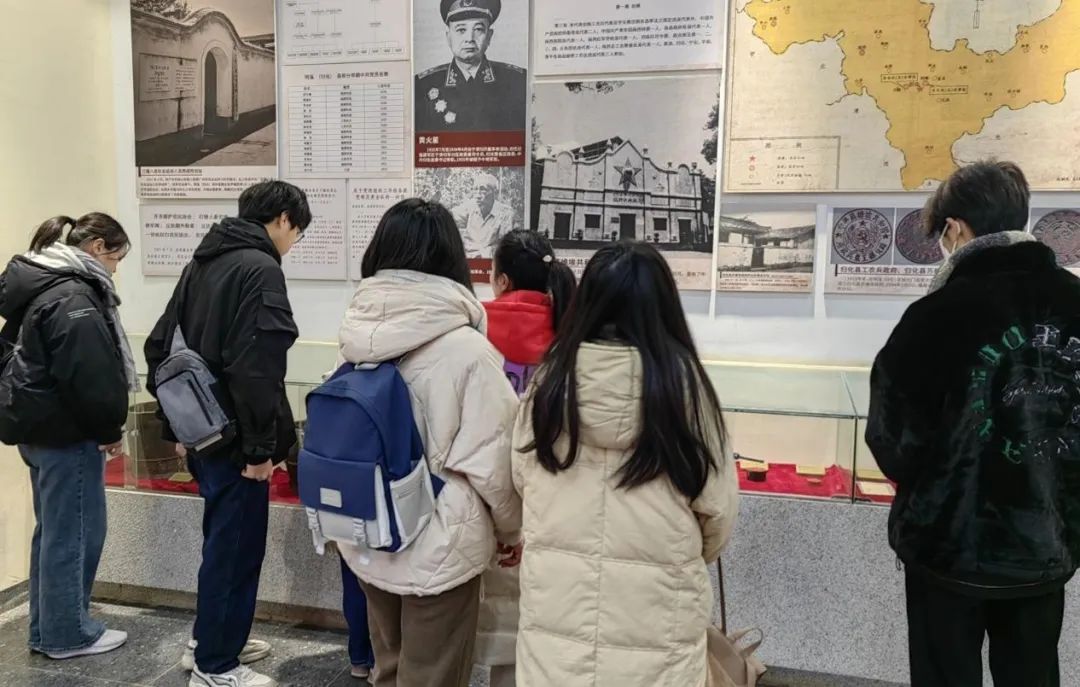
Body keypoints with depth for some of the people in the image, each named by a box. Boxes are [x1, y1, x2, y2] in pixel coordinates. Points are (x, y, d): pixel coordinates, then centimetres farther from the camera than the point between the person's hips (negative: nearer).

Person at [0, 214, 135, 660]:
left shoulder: (43, 285, 13)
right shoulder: (72, 298, -19)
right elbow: (90, 377, -24)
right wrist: (110, 430, -9)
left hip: (41, 426, 10)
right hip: (67, 433, -10)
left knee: (53, 531, 18)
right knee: (74, 534, 2)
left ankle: (48, 629, 29)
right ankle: (68, 635, 15)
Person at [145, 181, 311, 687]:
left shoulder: (202, 261, 12)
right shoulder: (260, 270, -17)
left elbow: (160, 346, 16)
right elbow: (256, 369, -26)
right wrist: (260, 447, -20)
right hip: (232, 439, -9)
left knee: (223, 540, 22)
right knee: (235, 547, 4)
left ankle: (210, 639, 36)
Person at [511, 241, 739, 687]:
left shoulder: (553, 375, -8)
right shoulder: (681, 379, -14)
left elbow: (522, 477, 4)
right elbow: (717, 503, -6)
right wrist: (691, 558, 15)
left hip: (556, 592, 2)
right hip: (655, 601, -2)